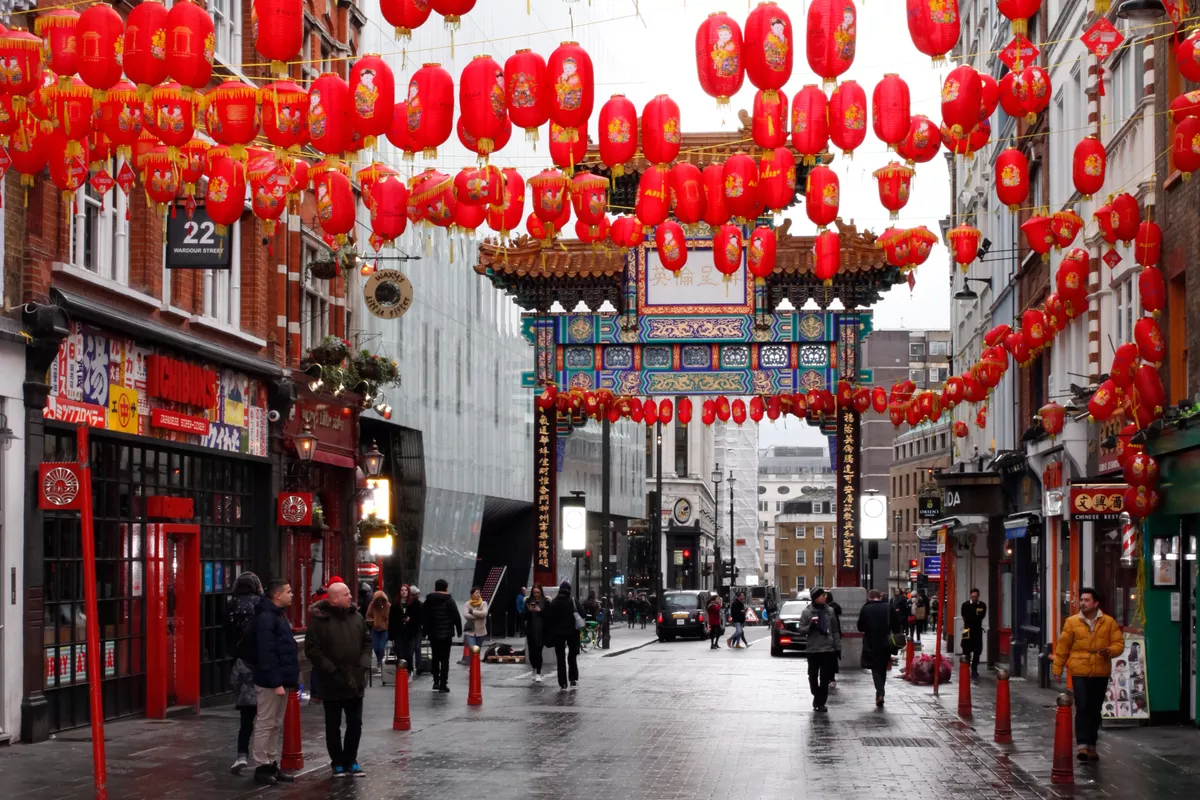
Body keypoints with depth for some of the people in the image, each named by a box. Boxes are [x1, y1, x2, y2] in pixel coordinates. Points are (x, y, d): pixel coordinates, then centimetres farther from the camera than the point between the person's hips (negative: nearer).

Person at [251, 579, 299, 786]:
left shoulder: (279, 615, 16)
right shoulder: (266, 618, -16)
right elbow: (266, 655, -22)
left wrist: (288, 678, 15)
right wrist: (276, 682, -24)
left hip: (281, 679, 10)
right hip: (270, 682, -10)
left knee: (276, 725, 14)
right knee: (266, 724, -3)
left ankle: (272, 764, 20)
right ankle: (262, 766, 2)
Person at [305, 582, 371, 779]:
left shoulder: (356, 616, 5)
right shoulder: (319, 620, -11)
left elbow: (367, 642, 14)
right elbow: (312, 648, -13)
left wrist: (364, 664, -1)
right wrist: (331, 670, -17)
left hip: (355, 681, 5)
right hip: (332, 683, -4)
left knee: (355, 723, 10)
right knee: (333, 726, 7)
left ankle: (350, 760, 22)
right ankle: (338, 763, 17)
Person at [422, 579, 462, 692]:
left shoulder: (428, 601, 6)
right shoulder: (449, 601, -6)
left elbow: (423, 618, 9)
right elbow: (457, 617, -8)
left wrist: (425, 631, 16)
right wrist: (459, 631, 3)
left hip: (433, 634, 4)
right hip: (446, 634, -4)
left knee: (435, 658, 16)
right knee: (445, 659, -1)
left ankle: (436, 681, 13)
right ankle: (443, 684, -6)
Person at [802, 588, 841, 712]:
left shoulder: (829, 611, 5)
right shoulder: (807, 612, -2)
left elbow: (835, 631, 10)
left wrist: (838, 647, 6)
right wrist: (811, 625, -20)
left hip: (827, 649, 1)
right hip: (812, 649, -1)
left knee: (825, 678, -2)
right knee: (813, 676, 8)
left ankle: (820, 702, 2)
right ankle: (817, 698, 28)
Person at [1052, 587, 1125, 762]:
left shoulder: (1109, 622, 5)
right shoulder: (1072, 622, 2)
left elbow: (1119, 644, 4)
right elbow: (1063, 647, 5)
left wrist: (1109, 651, -18)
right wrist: (1057, 669, 3)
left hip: (1101, 673, 2)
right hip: (1079, 672, -2)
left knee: (1095, 710, 10)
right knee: (1082, 708, -12)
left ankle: (1091, 745, 20)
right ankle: (1083, 745, -15)